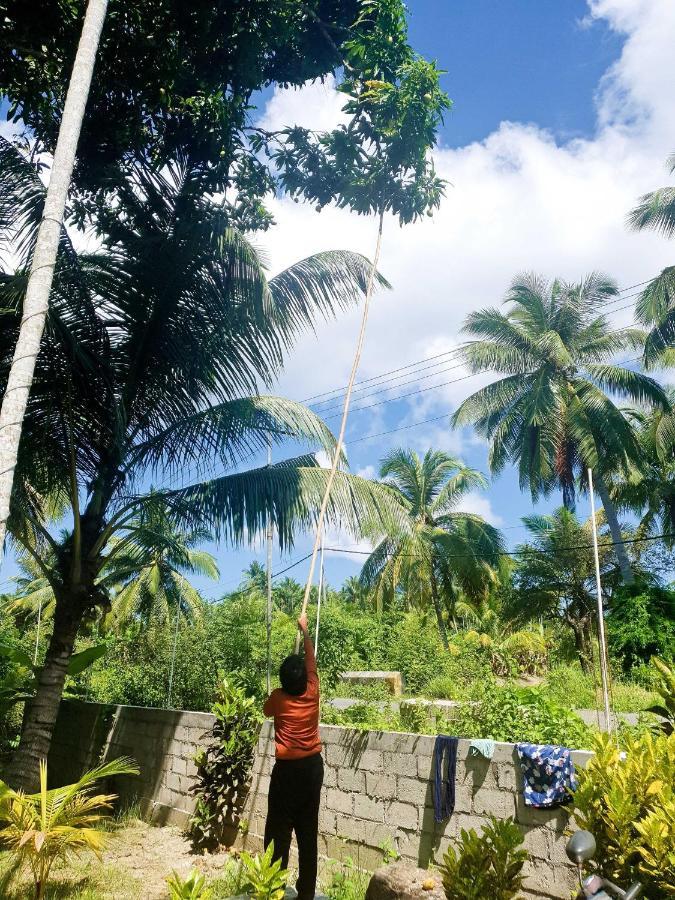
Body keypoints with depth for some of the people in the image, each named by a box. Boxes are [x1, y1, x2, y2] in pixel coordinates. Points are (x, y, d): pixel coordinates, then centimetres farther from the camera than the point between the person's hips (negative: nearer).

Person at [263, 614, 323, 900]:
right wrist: (304, 629, 22)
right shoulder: (312, 692, -4)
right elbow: (311, 660, 10)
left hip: (286, 769, -3)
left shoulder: (278, 697, -10)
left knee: (278, 830, 6)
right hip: (312, 766, 3)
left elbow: (266, 710, 14)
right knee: (308, 831, 10)